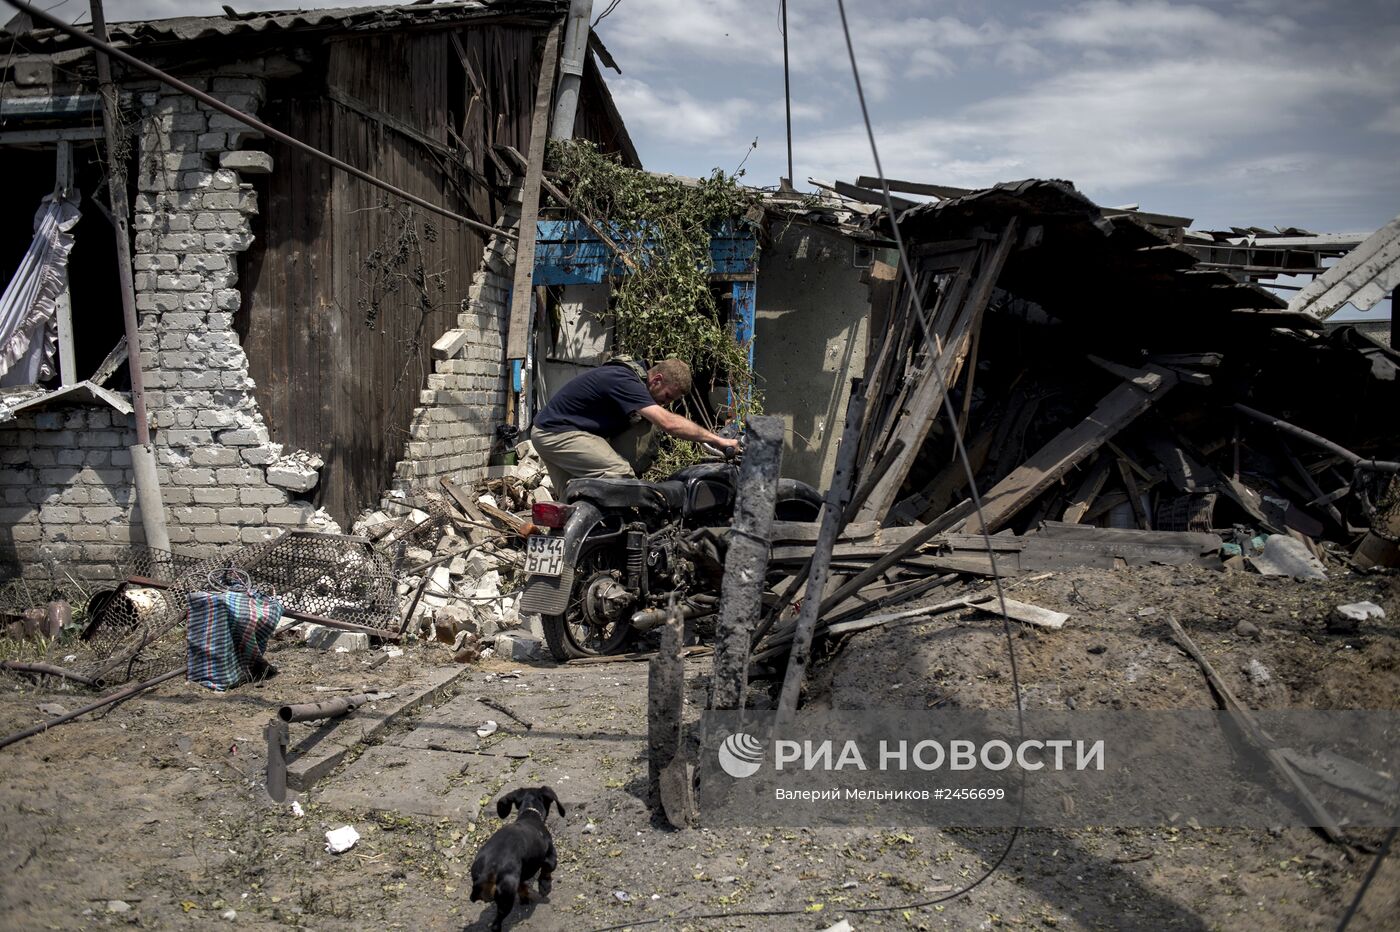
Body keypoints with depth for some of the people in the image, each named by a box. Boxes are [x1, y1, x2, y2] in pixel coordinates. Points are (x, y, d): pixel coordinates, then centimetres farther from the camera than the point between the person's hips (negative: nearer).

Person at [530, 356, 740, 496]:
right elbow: (668, 422, -32)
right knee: (621, 474, -21)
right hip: (555, 433, -10)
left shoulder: (634, 377, 7)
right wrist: (717, 440, -29)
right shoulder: (624, 380, -25)